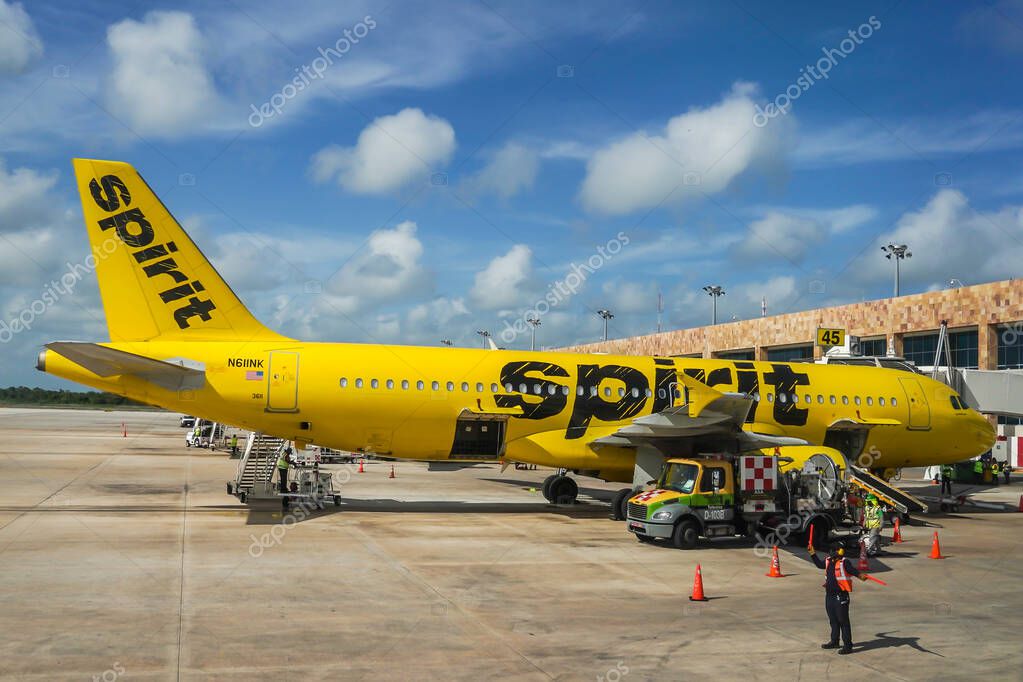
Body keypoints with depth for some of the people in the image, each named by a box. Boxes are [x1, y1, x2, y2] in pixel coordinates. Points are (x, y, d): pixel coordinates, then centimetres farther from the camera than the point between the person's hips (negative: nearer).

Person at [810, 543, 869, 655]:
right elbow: (819, 564, 28)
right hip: (829, 596, 8)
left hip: (841, 596, -8)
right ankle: (834, 642, 35)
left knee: (843, 621, -3)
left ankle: (848, 646, 3)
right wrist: (813, 553, 30)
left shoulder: (844, 562, -15)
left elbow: (852, 570, -31)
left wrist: (860, 575, -50)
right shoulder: (828, 561, 9)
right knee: (833, 620, 20)